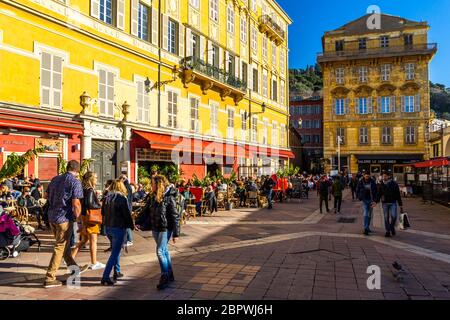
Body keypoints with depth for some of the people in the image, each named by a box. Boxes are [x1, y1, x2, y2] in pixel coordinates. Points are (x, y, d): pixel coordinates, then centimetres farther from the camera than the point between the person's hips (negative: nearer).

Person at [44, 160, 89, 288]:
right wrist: (77, 217, -5)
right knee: (60, 247, 2)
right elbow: (76, 204, -18)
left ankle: (74, 268, 35)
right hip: (64, 217, -8)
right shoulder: (75, 182, -14)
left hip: (52, 216, 8)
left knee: (64, 244, 19)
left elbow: (47, 195, 19)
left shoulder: (55, 179, 8)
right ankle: (50, 278, 6)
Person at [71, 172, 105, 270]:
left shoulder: (85, 189, 10)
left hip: (85, 217, 9)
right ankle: (94, 263, 11)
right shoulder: (90, 190, -17)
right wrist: (100, 206, -12)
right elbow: (89, 204, -25)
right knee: (93, 240, 2)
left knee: (84, 240, 18)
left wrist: (98, 203, 9)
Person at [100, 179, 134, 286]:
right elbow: (127, 214, -11)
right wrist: (132, 226, 2)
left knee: (115, 250, 23)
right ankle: (105, 277, -7)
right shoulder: (122, 198, -13)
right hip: (119, 228, -7)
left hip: (108, 228, 7)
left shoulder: (106, 197, 5)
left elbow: (103, 212, 13)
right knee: (115, 253, -3)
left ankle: (117, 272, 31)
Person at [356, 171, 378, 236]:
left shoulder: (372, 182, -6)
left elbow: (375, 191, -5)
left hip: (371, 200, 2)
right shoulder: (360, 182, -7)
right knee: (366, 214, -11)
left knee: (370, 215, 13)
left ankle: (368, 227, 28)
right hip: (364, 200, -2)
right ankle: (366, 229, -13)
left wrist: (375, 200, -14)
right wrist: (360, 198, -6)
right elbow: (357, 191, 4)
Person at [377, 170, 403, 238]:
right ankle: (387, 231, 12)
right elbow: (379, 194, 7)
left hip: (393, 203, -2)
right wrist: (376, 201, -8)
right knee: (386, 218, 3)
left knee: (393, 216, -15)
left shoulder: (394, 184, -1)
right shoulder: (381, 185, 5)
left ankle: (392, 227, 13)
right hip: (385, 203, 2)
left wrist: (400, 205, -2)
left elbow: (398, 195, 1)